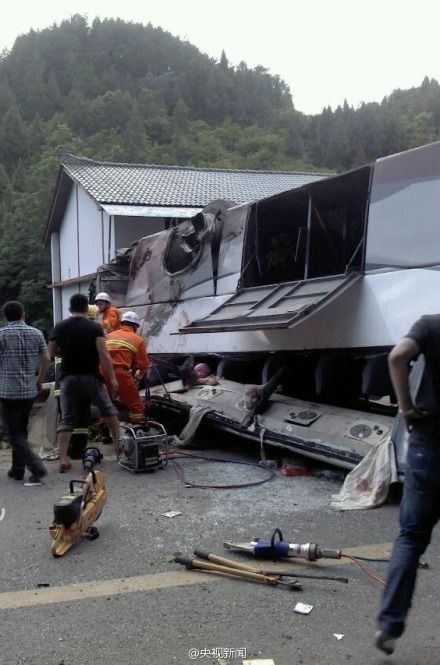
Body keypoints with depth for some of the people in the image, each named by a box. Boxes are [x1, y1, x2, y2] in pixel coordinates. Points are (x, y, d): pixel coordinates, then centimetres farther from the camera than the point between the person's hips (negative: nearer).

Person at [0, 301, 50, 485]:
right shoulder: (36, 333, 4)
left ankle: (37, 468, -14)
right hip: (29, 390, 5)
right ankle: (17, 470, 23)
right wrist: (39, 381, 15)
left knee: (15, 435, -1)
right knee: (21, 431, 18)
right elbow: (46, 359, 3)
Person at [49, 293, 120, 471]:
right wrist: (112, 378, -11)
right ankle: (118, 444, 26)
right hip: (91, 376, -2)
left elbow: (52, 353, 8)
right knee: (108, 410, 18)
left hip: (68, 378, 2)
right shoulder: (95, 327, -6)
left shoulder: (59, 328, 3)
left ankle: (63, 460, -3)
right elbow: (103, 354, -13)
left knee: (67, 419, 4)